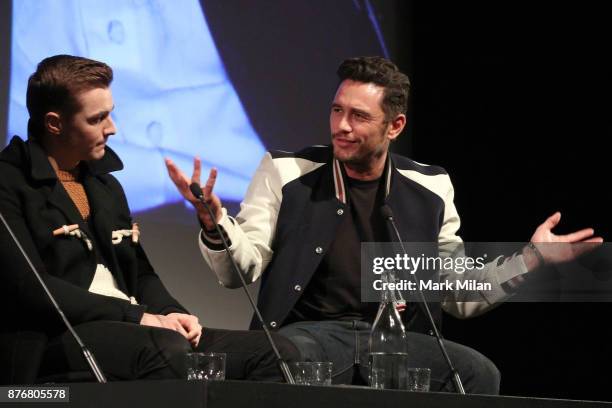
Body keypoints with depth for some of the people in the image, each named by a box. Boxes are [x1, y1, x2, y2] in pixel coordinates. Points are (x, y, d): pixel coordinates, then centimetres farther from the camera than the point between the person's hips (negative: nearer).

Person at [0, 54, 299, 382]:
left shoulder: (105, 185, 24)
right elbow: (31, 289, -15)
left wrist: (171, 314, 3)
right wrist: (137, 316, -15)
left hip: (127, 331, 9)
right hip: (57, 339, -9)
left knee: (276, 352, -9)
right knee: (167, 349, -39)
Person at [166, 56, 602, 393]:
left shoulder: (429, 189, 10)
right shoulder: (286, 172, 3)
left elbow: (459, 295, 14)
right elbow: (243, 270, -3)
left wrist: (529, 259, 2)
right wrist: (214, 221, -22)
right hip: (312, 332, -3)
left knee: (478, 373, -25)